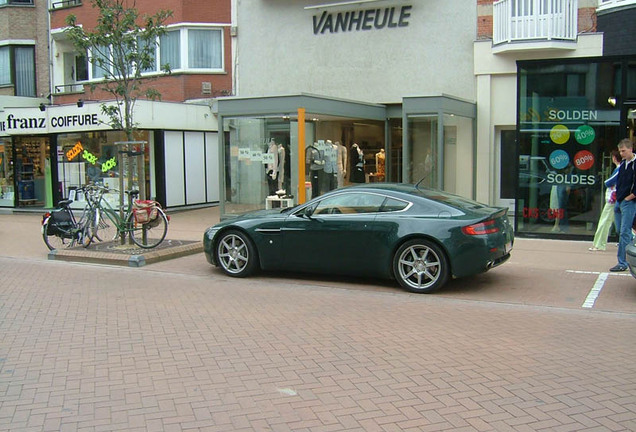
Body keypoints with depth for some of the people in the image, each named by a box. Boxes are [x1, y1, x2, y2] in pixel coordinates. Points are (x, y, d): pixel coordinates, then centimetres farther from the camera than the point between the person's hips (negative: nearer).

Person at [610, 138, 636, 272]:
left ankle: (622, 263, -3)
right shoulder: (623, 164, 12)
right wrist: (617, 195, 12)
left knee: (624, 232, -7)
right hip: (619, 202, 8)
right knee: (620, 230, 14)